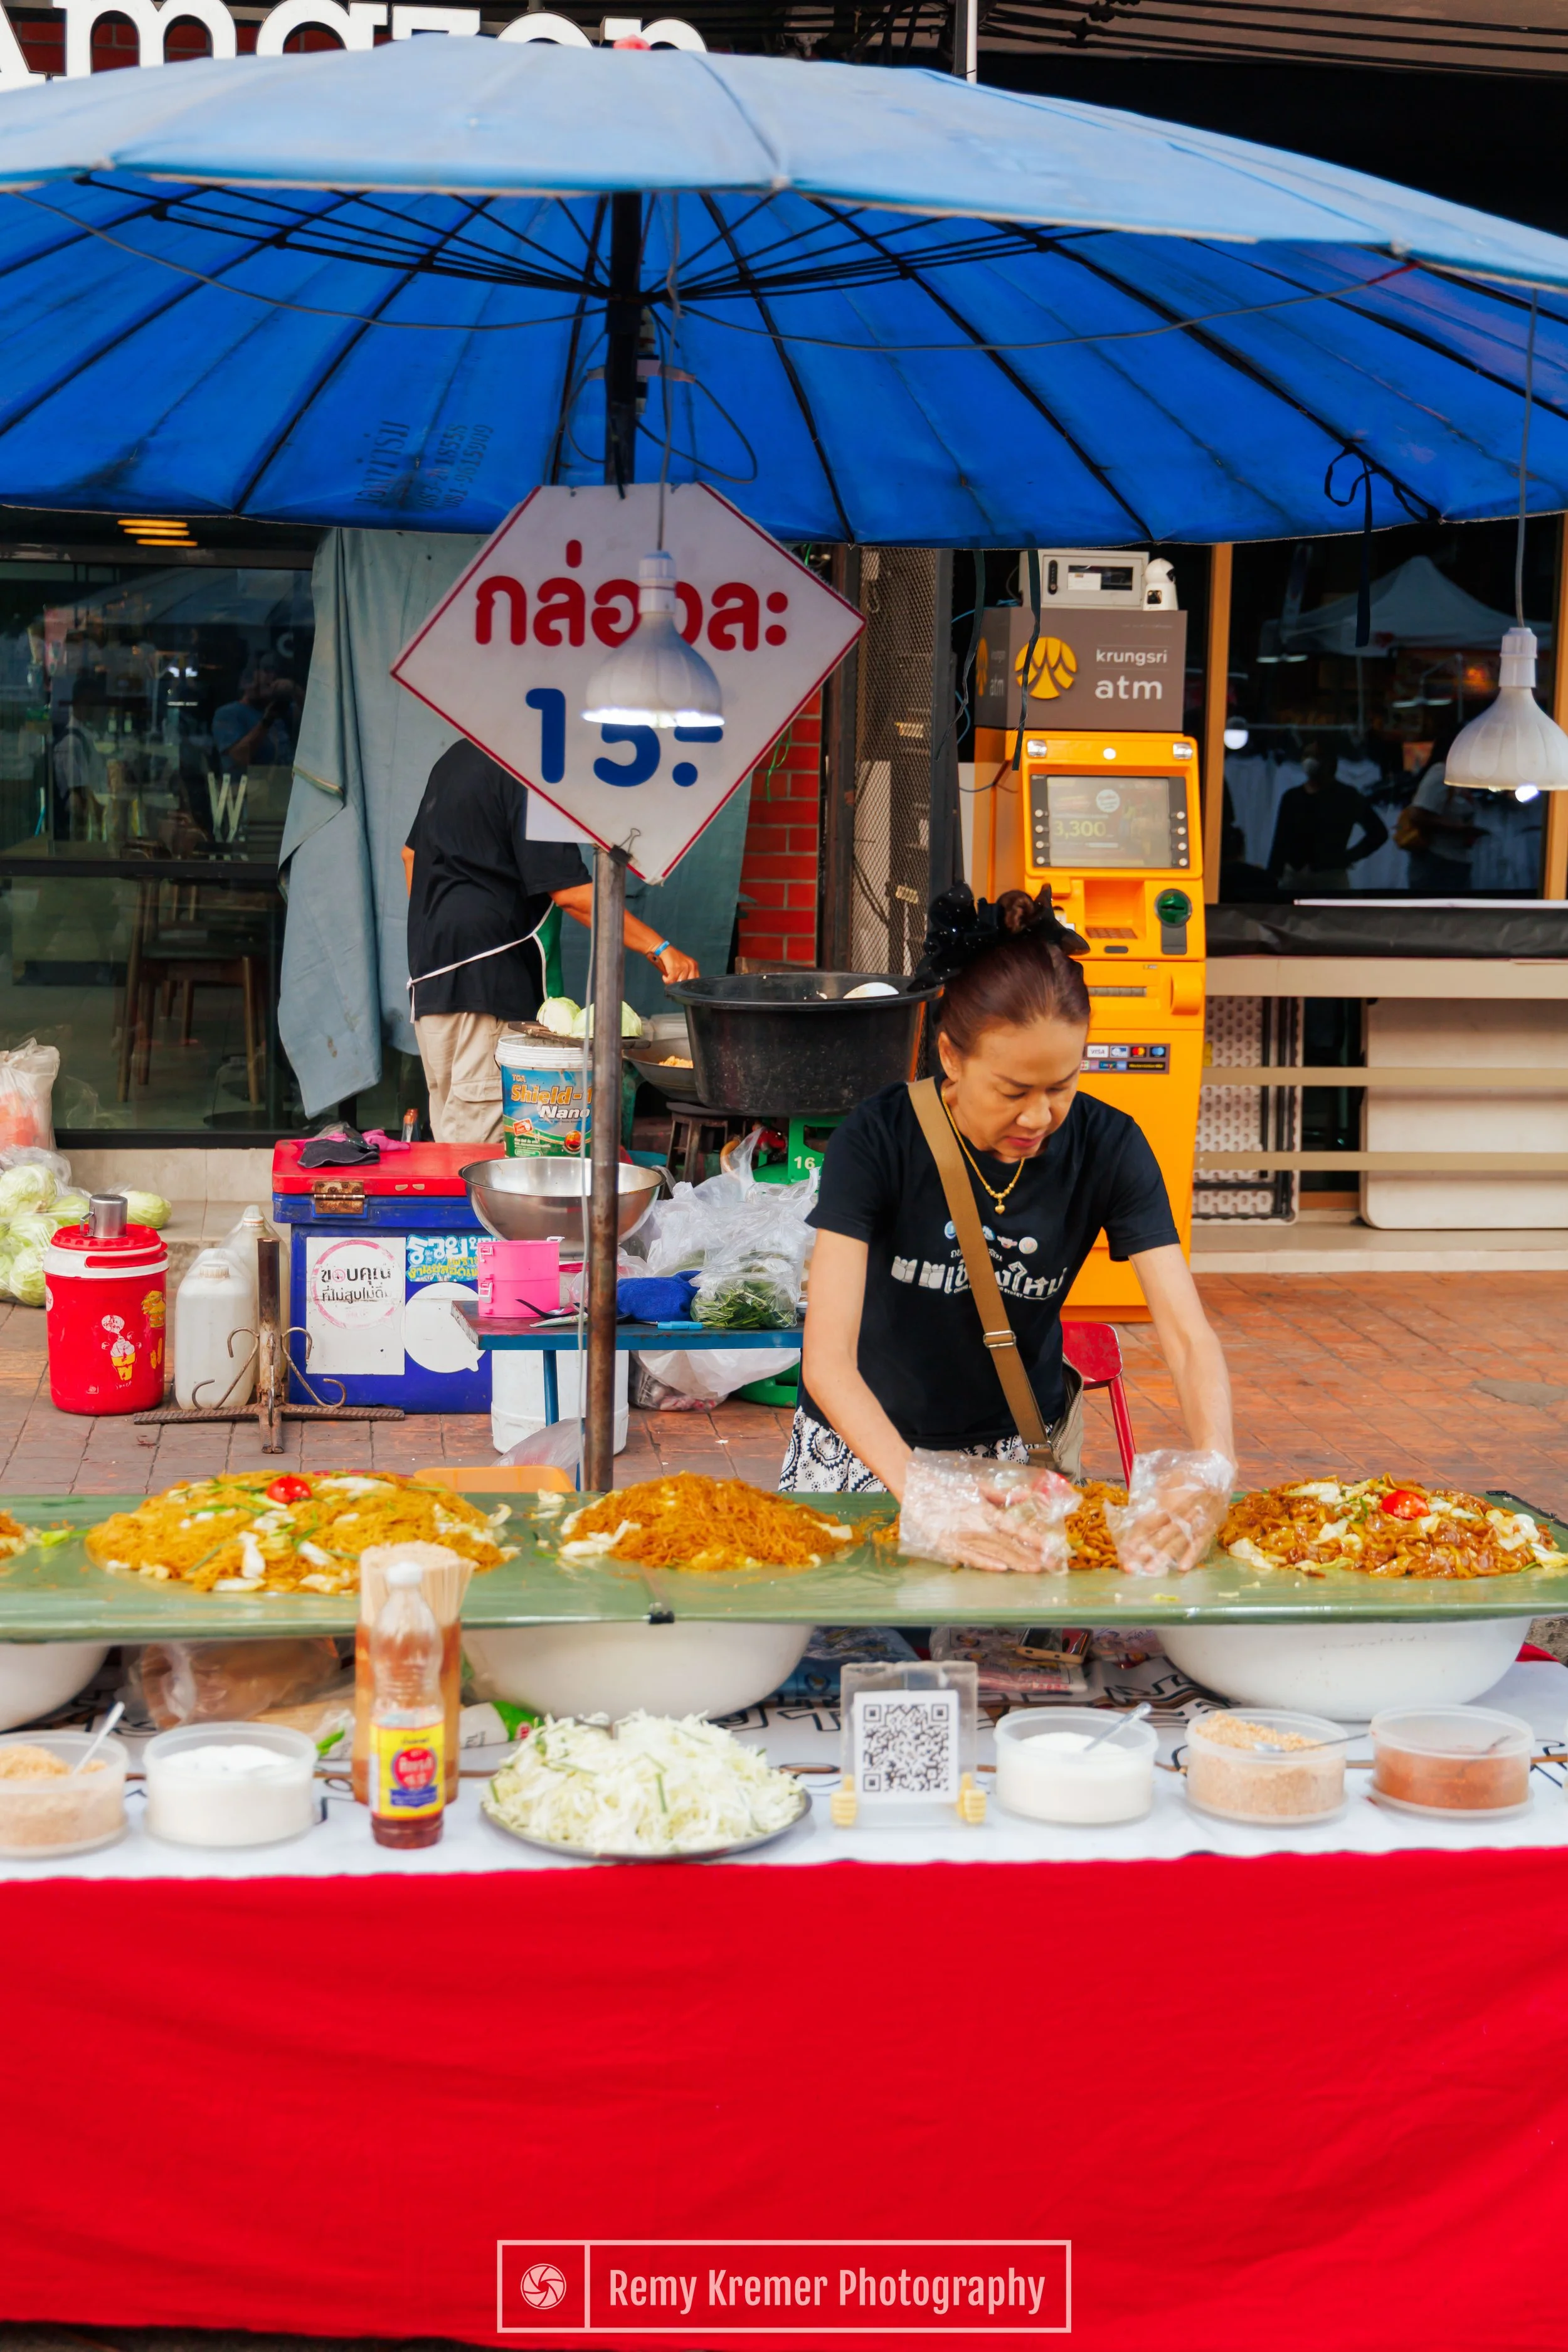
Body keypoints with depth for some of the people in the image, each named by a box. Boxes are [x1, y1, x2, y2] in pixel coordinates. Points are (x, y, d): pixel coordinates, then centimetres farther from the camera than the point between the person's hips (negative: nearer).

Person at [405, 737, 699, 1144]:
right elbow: (570, 893, -18)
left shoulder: (459, 755, 16)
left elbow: (414, 852, 23)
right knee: (479, 1131, -10)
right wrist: (659, 949, -17)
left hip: (428, 968, 10)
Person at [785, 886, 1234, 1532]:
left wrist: (1214, 1470, -37)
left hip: (1025, 1448, 2)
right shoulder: (878, 1140, -20)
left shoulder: (1108, 1147, -12)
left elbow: (1188, 1337, -16)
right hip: (868, 1446, -2)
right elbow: (828, 1362, -26)